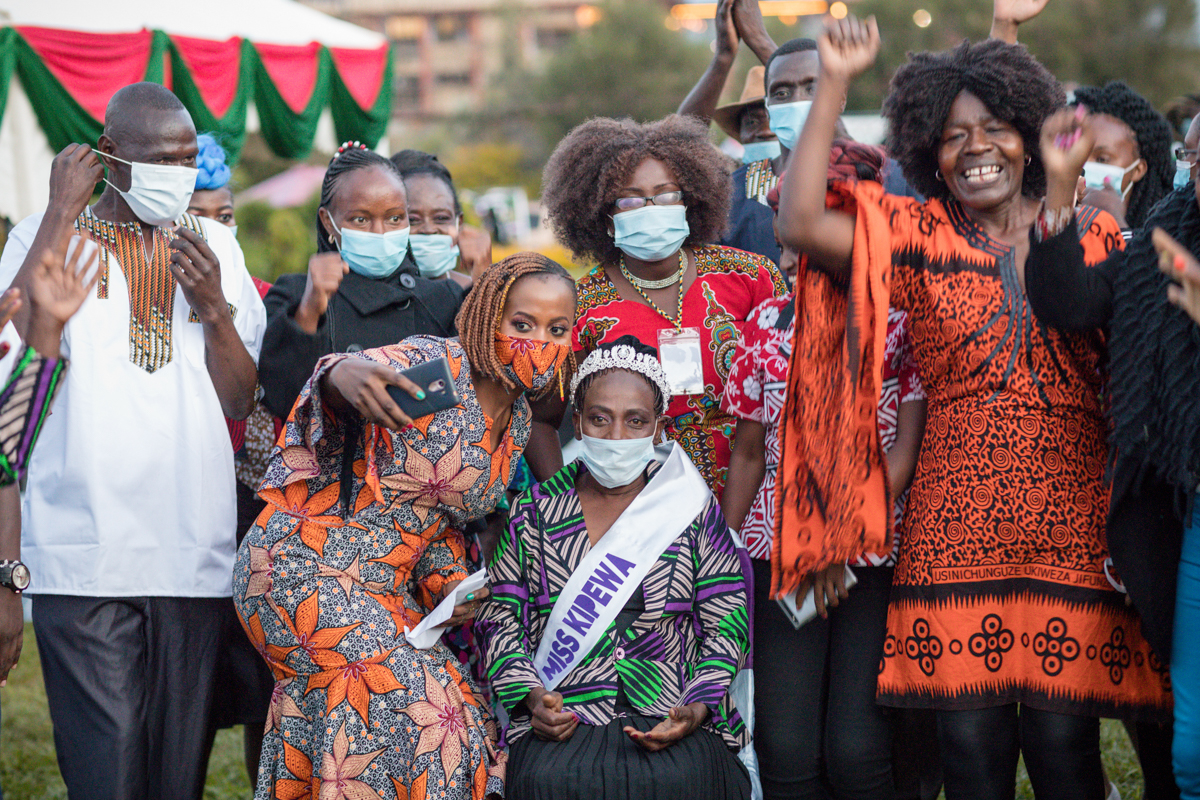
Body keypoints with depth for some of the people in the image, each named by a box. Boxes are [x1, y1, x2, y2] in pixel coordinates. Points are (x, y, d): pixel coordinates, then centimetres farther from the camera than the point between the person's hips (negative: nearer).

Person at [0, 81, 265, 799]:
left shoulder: (214, 244, 15)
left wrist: (215, 308, -6)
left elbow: (241, 403, 12)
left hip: (194, 551, 3)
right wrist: (62, 213, -10)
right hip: (84, 554, -3)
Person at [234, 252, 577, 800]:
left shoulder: (516, 420, 11)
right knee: (419, 716, -18)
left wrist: (449, 584, 1)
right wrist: (345, 372, -53)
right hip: (304, 567, -8)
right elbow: (352, 373, -28)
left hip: (383, 591, 8)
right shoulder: (436, 364, -12)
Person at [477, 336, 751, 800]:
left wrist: (699, 708, -10)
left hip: (672, 712, 0)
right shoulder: (534, 512, 12)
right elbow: (500, 615, 12)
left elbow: (727, 623, 7)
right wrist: (530, 696, -6)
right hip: (560, 719, 1)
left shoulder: (693, 509, 10)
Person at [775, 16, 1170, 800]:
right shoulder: (917, 236, 8)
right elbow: (801, 221, -7)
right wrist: (835, 83, -6)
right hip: (958, 520, 0)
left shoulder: (1093, 234, 11)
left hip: (1073, 514, 0)